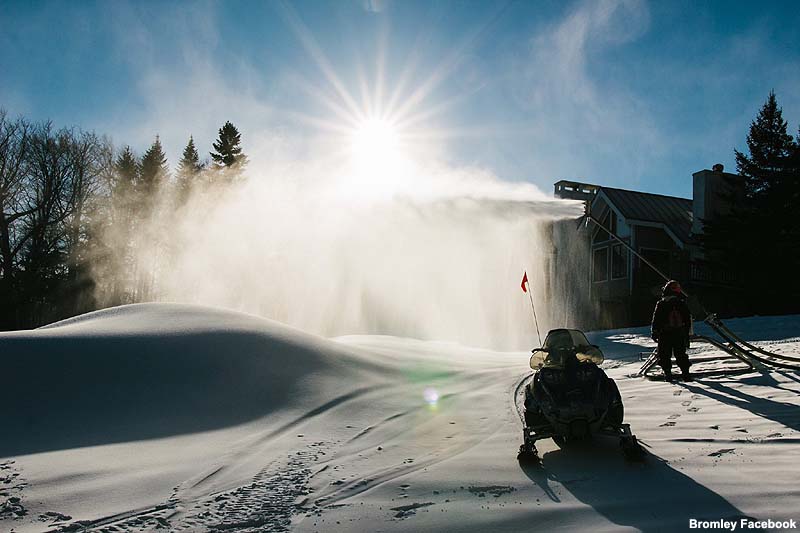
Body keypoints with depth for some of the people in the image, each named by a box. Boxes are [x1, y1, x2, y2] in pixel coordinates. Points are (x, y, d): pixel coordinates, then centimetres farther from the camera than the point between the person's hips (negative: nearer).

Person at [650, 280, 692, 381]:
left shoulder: (661, 304, -7)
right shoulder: (682, 304, 2)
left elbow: (656, 320, -7)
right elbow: (688, 320, 8)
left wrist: (654, 332, 0)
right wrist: (686, 334, 17)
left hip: (665, 335, -3)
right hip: (680, 335, 3)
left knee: (665, 355, 5)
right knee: (681, 354, 12)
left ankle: (667, 373, -1)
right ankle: (685, 373, 9)